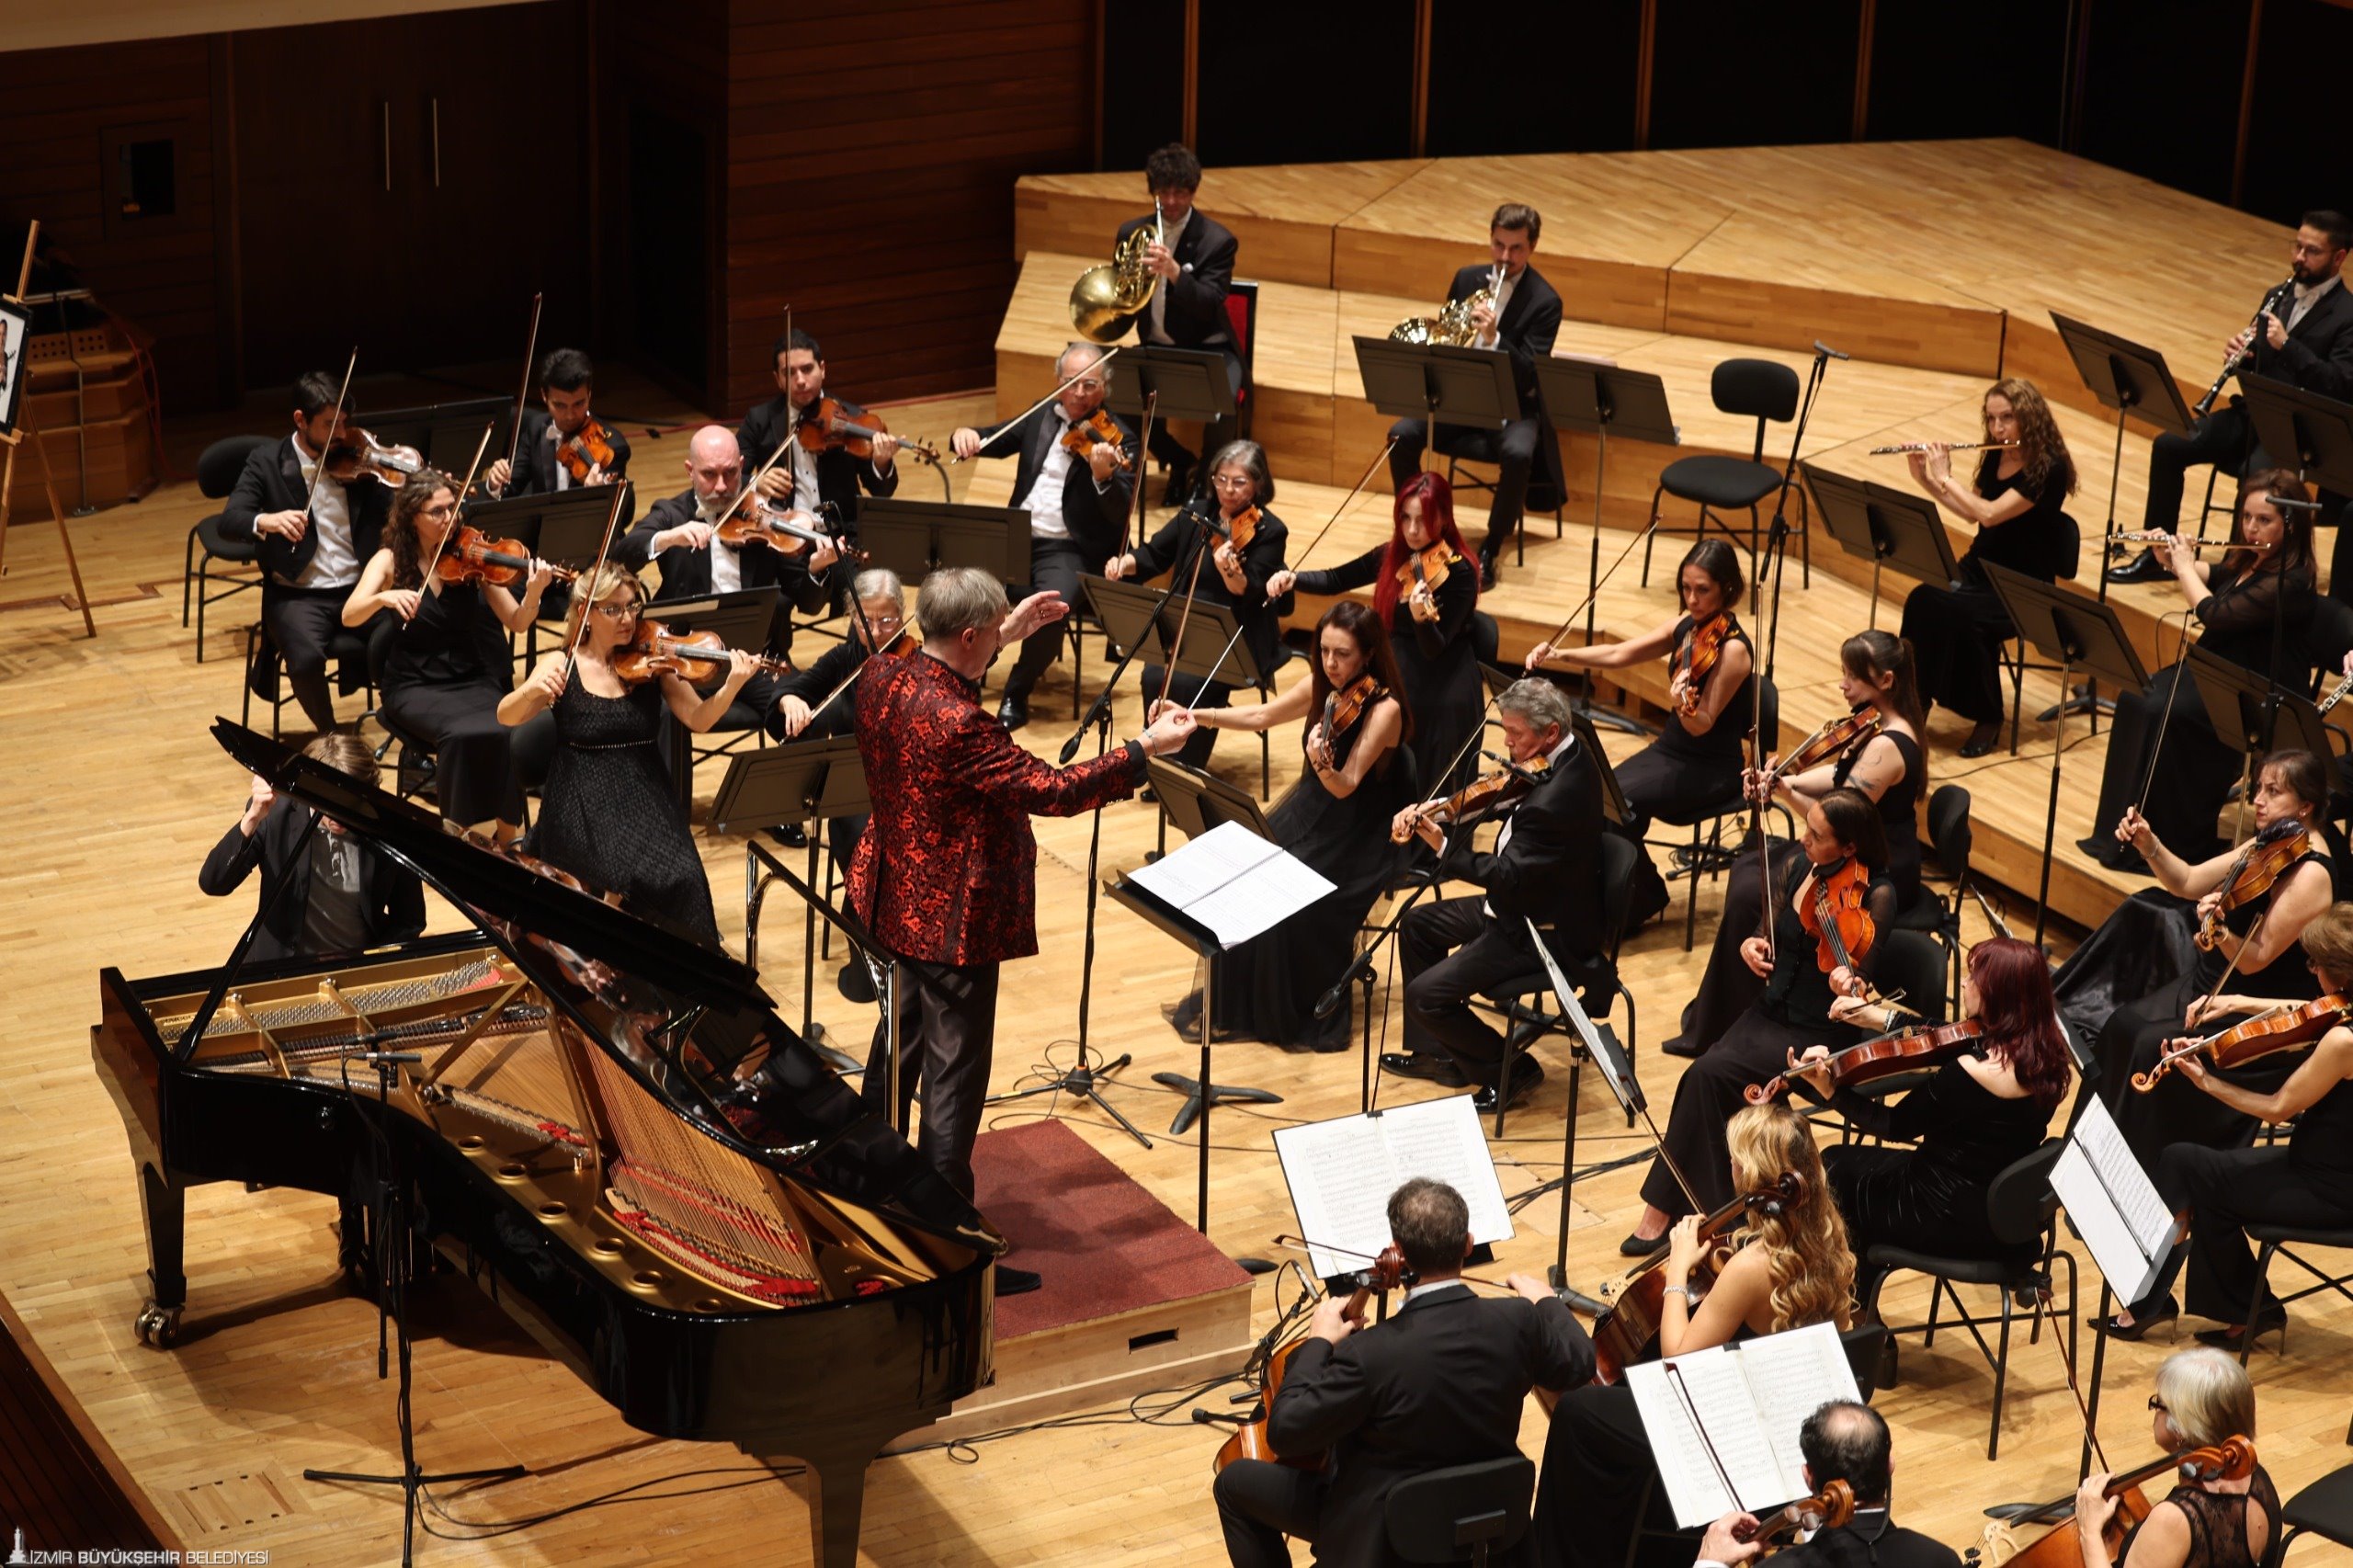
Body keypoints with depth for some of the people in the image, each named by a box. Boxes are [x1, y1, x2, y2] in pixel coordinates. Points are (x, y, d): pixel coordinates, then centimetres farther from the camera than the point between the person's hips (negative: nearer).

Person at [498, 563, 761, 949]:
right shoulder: (560, 666, 2)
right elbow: (506, 716, -7)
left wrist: (732, 686, -22)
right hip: (584, 803, -2)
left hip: (646, 797, 2)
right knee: (641, 877, -29)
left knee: (680, 880, -26)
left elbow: (698, 719, -3)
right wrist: (533, 691, -29)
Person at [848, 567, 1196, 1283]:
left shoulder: (884, 679, -5)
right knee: (953, 1081, 0)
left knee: (899, 1043, 28)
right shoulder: (959, 726, -31)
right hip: (953, 921, -9)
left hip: (895, 901, 9)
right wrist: (1146, 748, -20)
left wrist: (1002, 642, 17)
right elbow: (1053, 790, -26)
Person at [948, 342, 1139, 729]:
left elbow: (1121, 513, -16)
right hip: (1017, 537, 5)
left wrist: (1104, 476, -38)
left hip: (1070, 551, -5)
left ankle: (1017, 695, -9)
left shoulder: (1117, 440, -5)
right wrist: (966, 435, -6)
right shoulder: (1041, 419, 12)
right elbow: (992, 439, 19)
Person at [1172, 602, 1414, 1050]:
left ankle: (1311, 1014, -6)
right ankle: (1233, 1001, 2)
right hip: (1307, 814, 7)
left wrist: (1323, 764, -47)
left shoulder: (1384, 709, -20)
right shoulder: (1322, 688, -1)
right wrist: (1198, 717, 3)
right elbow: (1262, 716, 13)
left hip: (1361, 839, -7)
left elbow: (1345, 786, -26)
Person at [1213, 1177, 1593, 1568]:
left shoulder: (1371, 1353, -32)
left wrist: (1317, 1342, -11)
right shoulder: (1518, 1321, -19)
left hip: (1383, 1535, -5)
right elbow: (1579, 1364, 1)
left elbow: (1285, 1431, -23)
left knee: (1234, 1482, 14)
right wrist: (1545, 1301, 19)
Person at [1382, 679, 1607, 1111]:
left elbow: (1508, 875, -32)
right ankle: (1437, 1054, 29)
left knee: (1425, 995, -11)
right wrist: (1427, 815, -12)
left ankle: (1510, 1072, 8)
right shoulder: (1567, 757, -1)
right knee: (1418, 924, 21)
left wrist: (1442, 845, -30)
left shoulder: (1556, 797, -33)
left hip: (1545, 931, -11)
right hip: (1522, 903, 11)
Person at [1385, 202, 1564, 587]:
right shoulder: (1467, 279, 6)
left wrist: (1493, 338, -33)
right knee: (1402, 435, -20)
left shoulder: (1545, 302, -9)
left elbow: (1530, 374, -18)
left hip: (1513, 405, -4)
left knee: (1517, 454, -36)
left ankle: (1489, 552, -18)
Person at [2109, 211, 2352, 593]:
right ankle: (2158, 554, 1)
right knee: (2168, 446, -9)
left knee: (2254, 475, -34)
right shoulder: (2279, 298, 12)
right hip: (2254, 413, 7)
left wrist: (2286, 344, -26)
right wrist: (2240, 352, -7)